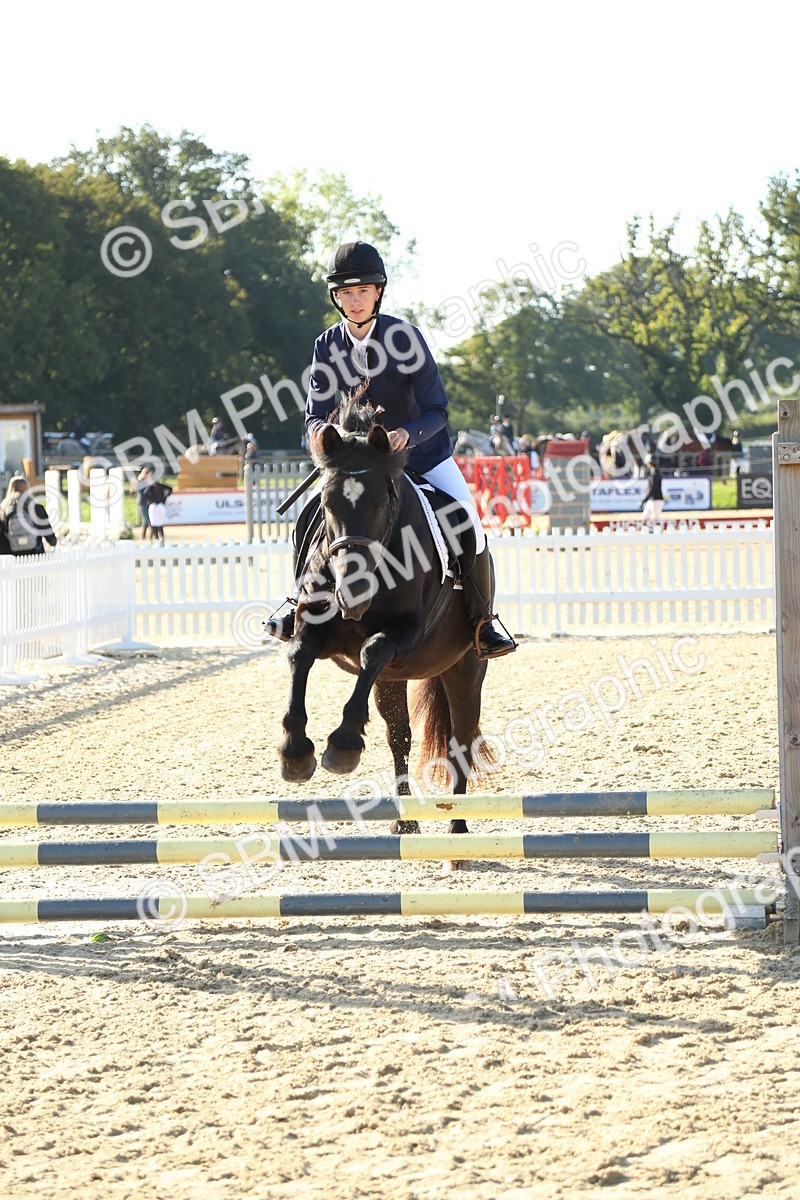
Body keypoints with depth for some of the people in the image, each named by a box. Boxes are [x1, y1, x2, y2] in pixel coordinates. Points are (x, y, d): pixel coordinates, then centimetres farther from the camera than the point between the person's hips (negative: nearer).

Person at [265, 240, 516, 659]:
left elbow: (436, 411, -21)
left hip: (423, 452, -3)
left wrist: (407, 434, -42)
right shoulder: (327, 347, -10)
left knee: (469, 526, -16)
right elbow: (315, 416, -10)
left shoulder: (405, 337, -20)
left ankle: (482, 622, -1)